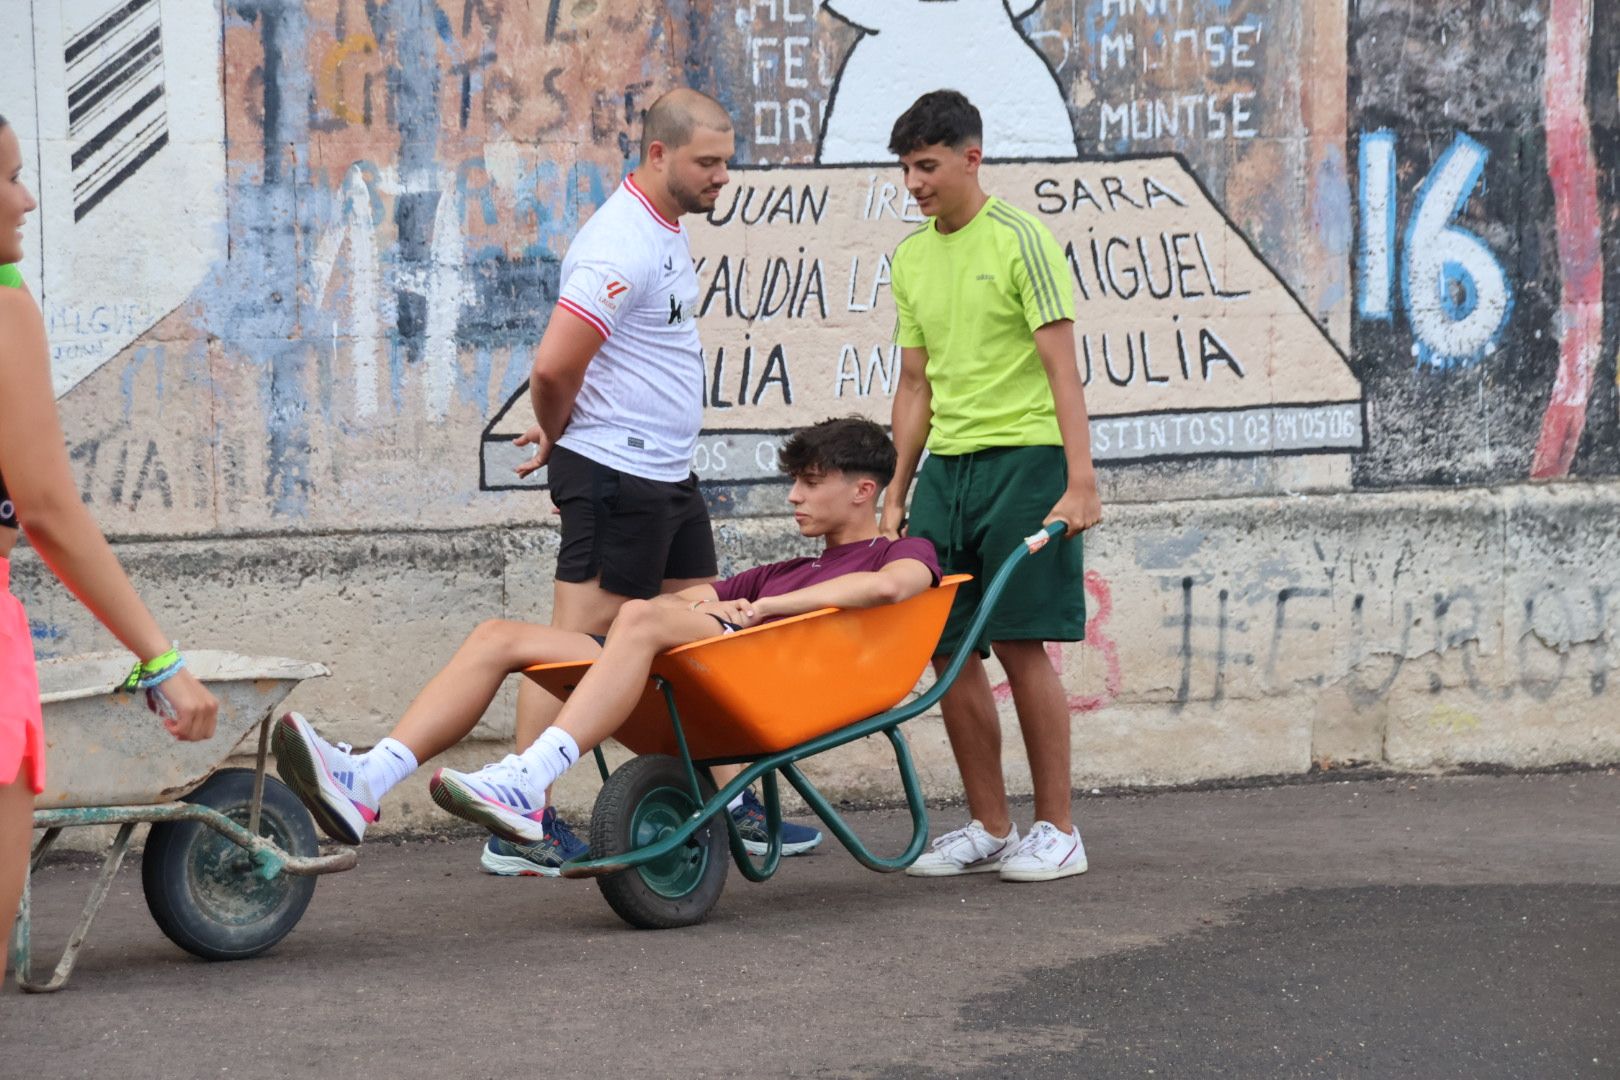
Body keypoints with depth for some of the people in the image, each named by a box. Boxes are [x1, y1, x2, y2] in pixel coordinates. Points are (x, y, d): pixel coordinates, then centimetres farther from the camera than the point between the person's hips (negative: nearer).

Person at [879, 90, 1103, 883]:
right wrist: (897, 493, 15)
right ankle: (989, 828, 13)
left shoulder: (1019, 242, -6)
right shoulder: (910, 259, 14)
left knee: (1019, 642, -7)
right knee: (948, 648, 3)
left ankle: (1057, 830, 3)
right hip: (946, 463, 7)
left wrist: (1080, 483, -17)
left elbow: (1061, 370, -11)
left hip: (1024, 458, -6)